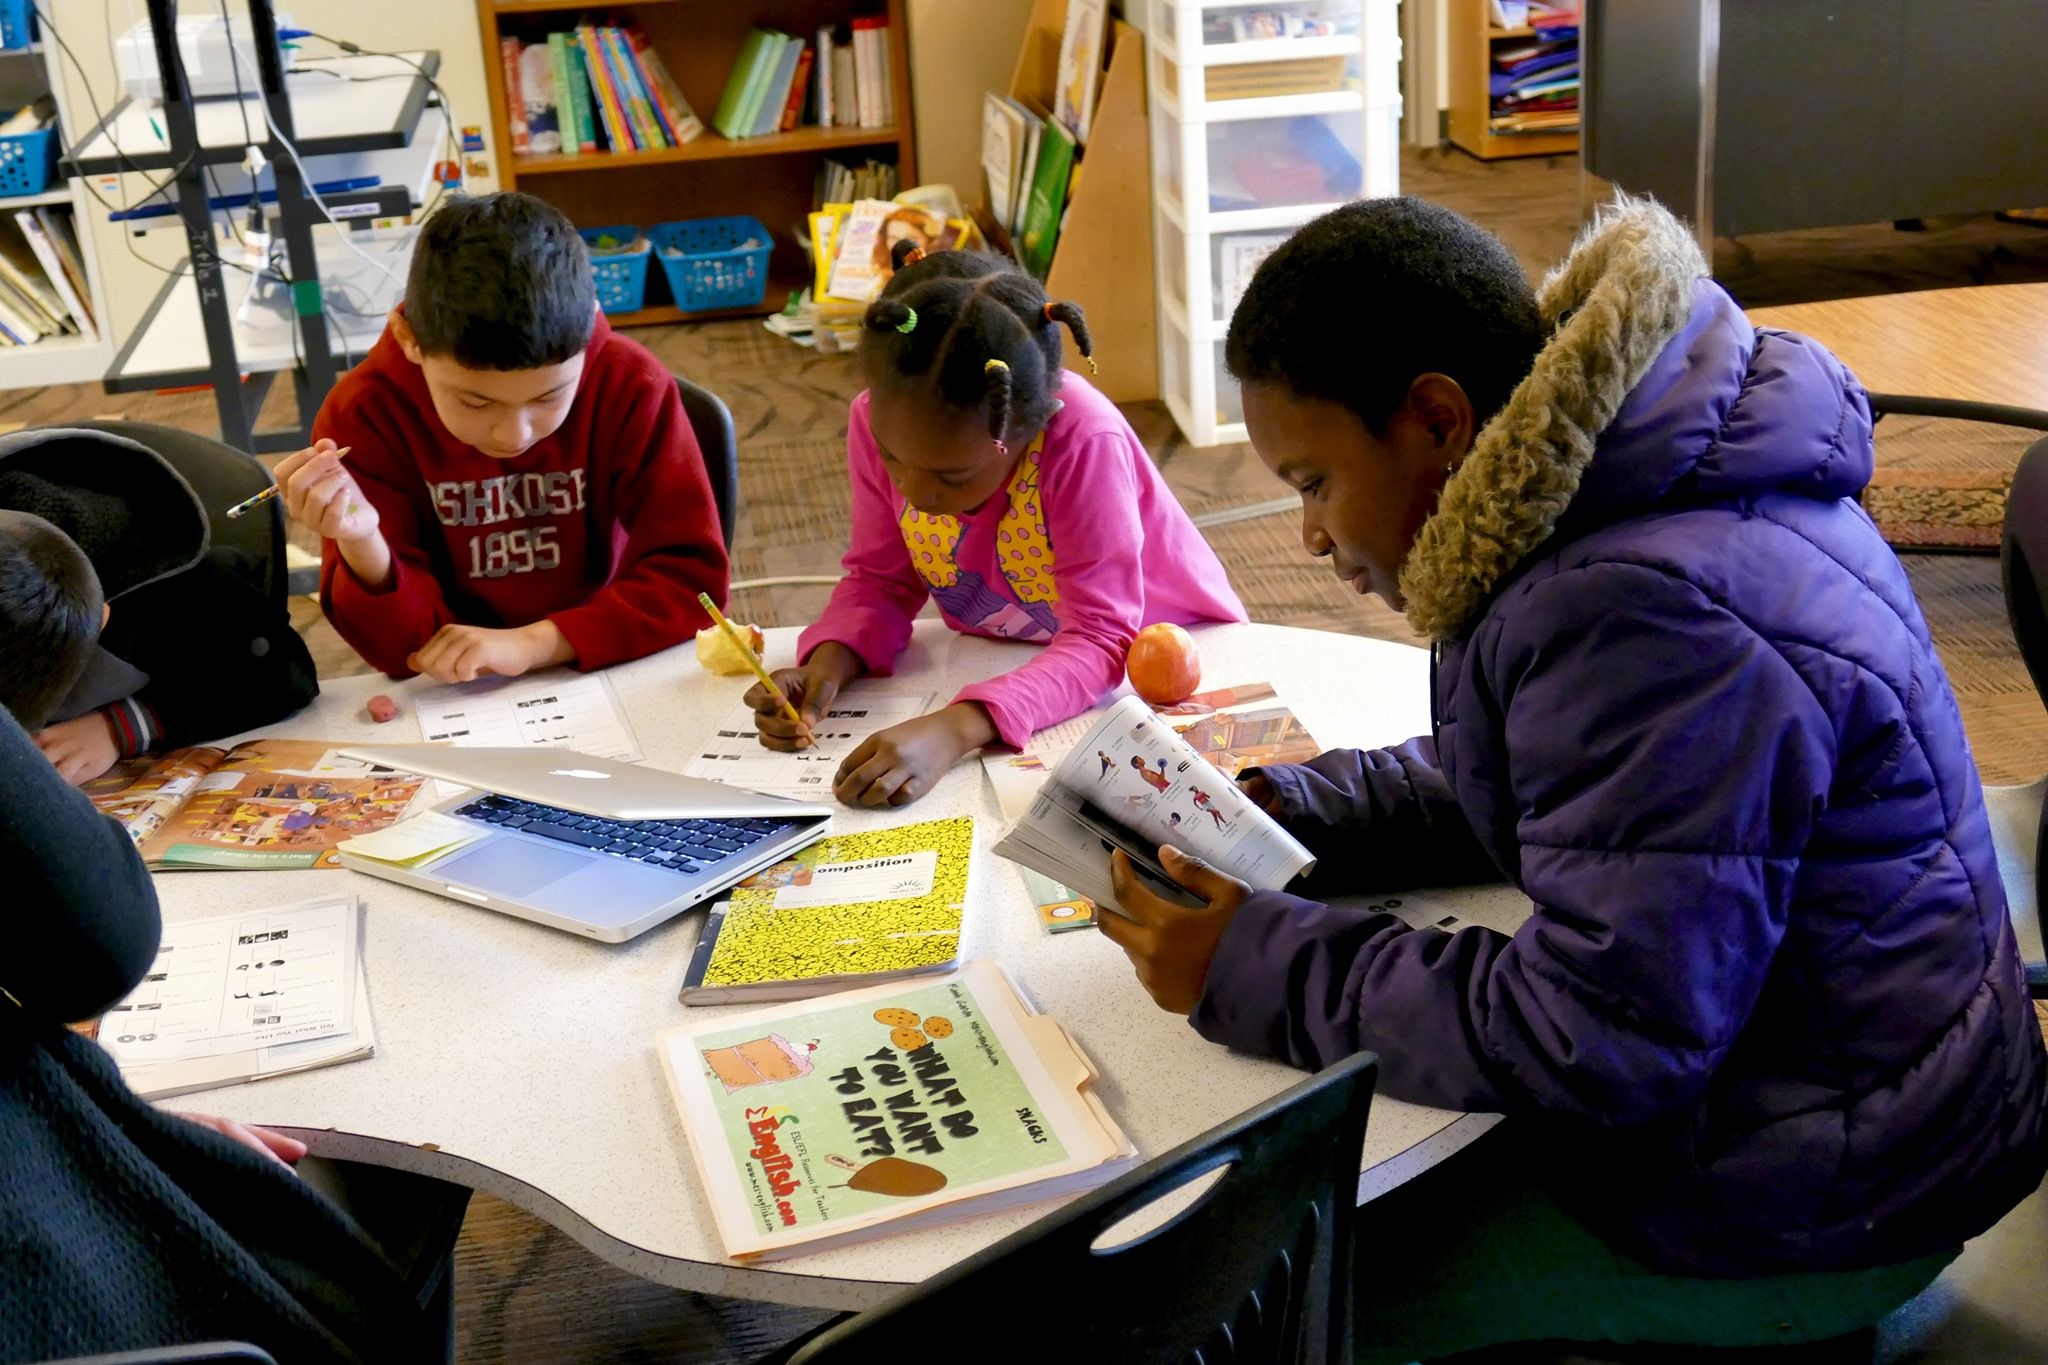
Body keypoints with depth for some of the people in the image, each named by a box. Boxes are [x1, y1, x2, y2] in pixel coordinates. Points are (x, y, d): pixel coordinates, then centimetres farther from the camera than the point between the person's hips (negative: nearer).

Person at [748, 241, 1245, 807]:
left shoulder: (1084, 443, -32)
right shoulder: (881, 421, -18)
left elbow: (1100, 639, -33)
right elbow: (882, 578, -4)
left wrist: (957, 727, -48)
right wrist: (828, 663, -27)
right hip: (1007, 666, 4)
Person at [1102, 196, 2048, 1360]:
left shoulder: (1645, 617, -31)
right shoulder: (1655, 492, 1)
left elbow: (1595, 1037, -30)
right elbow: (1510, 782, 14)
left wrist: (1258, 971, -22)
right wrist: (1280, 815, 0)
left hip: (1805, 1210, -10)